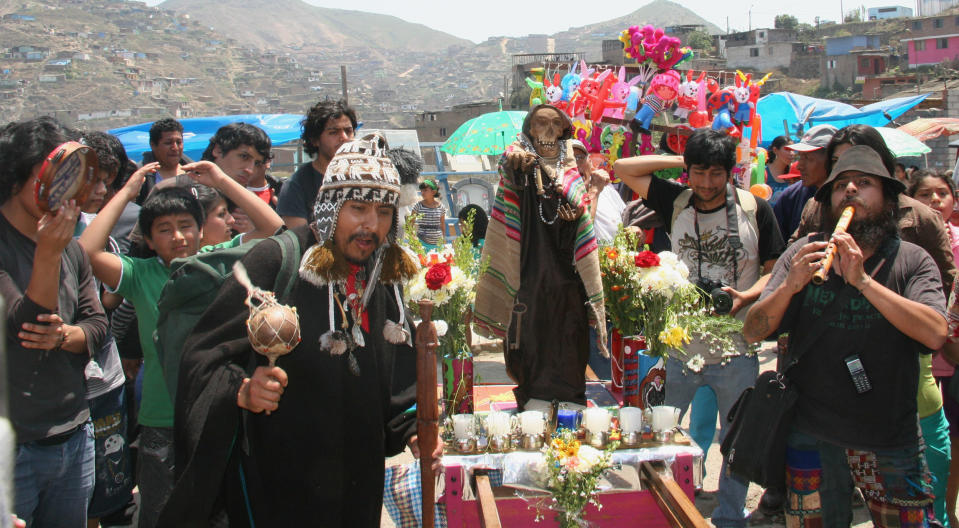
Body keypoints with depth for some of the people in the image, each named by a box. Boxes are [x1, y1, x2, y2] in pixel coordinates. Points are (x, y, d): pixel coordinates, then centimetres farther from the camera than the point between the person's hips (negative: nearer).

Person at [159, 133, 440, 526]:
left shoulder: (387, 278, 5)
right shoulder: (276, 261, -14)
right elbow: (203, 353, -16)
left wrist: (413, 428, -3)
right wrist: (241, 390, -33)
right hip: (274, 480, -6)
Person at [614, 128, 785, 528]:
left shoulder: (755, 209, -2)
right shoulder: (676, 203, 3)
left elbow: (775, 270, 3)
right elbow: (623, 169, 5)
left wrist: (745, 296, -15)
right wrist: (681, 161, 0)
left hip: (736, 349, -1)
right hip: (682, 345, 1)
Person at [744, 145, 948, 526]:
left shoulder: (912, 260, -1)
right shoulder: (805, 253, 1)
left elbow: (936, 334, -19)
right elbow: (753, 332, -6)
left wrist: (862, 280, -24)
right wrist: (790, 285, -24)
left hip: (891, 436, 0)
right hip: (812, 434, 1)